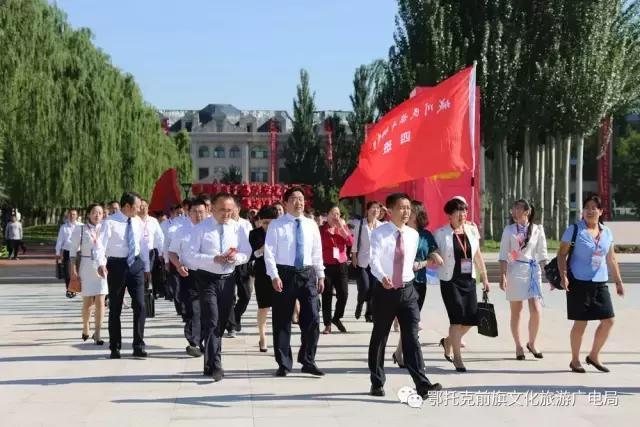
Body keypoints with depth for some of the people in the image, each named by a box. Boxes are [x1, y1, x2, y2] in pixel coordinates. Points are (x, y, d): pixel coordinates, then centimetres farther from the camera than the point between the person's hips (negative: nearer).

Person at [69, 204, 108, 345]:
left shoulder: (105, 229, 4)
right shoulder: (80, 230, 1)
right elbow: (73, 250, 2)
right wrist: (73, 270, -4)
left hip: (102, 266, 0)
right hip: (86, 267, 0)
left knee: (100, 302, -7)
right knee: (87, 302, 8)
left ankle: (97, 333, -4)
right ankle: (85, 329, 31)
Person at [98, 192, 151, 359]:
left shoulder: (138, 222, 6)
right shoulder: (110, 222, -10)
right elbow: (102, 243, -18)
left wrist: (147, 267, 16)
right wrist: (101, 264, -33)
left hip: (136, 264, 4)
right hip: (116, 265, -4)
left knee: (140, 305, -2)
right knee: (115, 307, 6)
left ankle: (138, 346, 7)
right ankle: (115, 348, 17)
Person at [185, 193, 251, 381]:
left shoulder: (238, 229, 4)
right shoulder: (201, 228, -6)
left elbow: (246, 253, 7)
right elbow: (191, 256, -11)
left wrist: (236, 257, -17)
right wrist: (214, 259, -23)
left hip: (228, 279, 4)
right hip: (207, 279, -4)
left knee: (222, 322, 13)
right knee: (212, 322, -14)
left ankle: (211, 363, 29)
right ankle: (215, 366, -16)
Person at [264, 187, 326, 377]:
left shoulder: (311, 224, 9)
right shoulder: (276, 225, -2)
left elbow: (317, 252, 12)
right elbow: (269, 252, -5)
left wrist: (320, 275, 8)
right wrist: (274, 276, -13)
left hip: (308, 273, 3)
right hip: (285, 274, -3)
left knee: (312, 319, 0)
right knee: (282, 320, 4)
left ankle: (308, 361, 13)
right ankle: (284, 364, 14)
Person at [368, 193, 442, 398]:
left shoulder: (413, 235, 6)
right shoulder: (379, 233, -8)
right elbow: (375, 259, -21)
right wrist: (383, 277, -39)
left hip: (407, 290, 3)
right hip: (385, 291, -2)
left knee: (411, 337, -6)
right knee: (379, 338, 9)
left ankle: (422, 384, -13)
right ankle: (377, 383, 23)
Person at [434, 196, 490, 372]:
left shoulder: (472, 230, 7)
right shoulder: (441, 233, -6)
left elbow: (478, 256, 14)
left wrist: (485, 278, 15)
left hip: (469, 280, 5)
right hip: (450, 280, -5)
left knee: (471, 318, 3)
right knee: (457, 318, -7)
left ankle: (448, 341, 30)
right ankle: (457, 357, 6)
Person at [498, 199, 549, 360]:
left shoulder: (537, 230, 4)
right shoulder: (509, 230, 3)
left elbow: (542, 255, 8)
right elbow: (503, 255, 2)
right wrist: (503, 276, -6)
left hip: (533, 271, 0)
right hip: (515, 271, 0)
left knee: (535, 310, -8)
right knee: (516, 311, 4)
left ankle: (532, 343, 14)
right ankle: (518, 346, 15)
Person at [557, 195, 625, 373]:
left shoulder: (607, 232, 10)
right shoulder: (574, 230, -5)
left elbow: (611, 259, 17)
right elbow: (561, 254, -5)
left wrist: (618, 281, 16)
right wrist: (563, 276, -16)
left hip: (600, 283, 5)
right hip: (579, 283, -5)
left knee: (608, 320, 2)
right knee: (580, 323, 0)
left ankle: (594, 356, 19)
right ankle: (575, 360, 15)